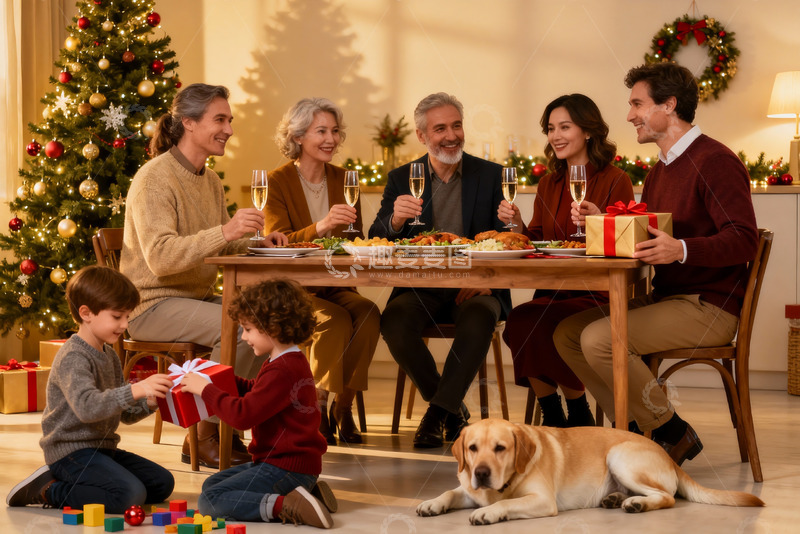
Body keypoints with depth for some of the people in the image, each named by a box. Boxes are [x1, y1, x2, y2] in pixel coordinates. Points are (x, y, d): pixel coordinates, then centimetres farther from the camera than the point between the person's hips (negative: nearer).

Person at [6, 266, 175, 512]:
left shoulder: (109, 355, 14)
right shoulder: (73, 357, -17)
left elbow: (125, 413, 17)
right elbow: (87, 407, -34)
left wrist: (149, 402, -4)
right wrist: (135, 390, -41)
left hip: (102, 447, 10)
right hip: (71, 452, -10)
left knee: (162, 483, 6)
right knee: (130, 494, -26)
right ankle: (46, 491, -10)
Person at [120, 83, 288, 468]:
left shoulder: (210, 181, 14)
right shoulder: (155, 178, -15)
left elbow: (219, 246, 22)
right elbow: (160, 258, -27)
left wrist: (257, 242, 1)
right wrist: (225, 232, -36)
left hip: (200, 298, 9)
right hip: (154, 303, -9)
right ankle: (202, 438, -16)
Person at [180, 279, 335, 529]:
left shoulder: (282, 372, -21)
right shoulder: (288, 362, 15)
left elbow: (243, 415, -26)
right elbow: (255, 392, 32)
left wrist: (206, 389, -14)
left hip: (286, 467, -11)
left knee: (209, 501, -15)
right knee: (211, 484, 20)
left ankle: (283, 505, -26)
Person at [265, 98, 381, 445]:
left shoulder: (343, 180, 11)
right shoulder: (277, 182, -4)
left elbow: (357, 241, 14)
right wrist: (321, 227, -33)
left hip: (337, 286, 4)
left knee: (368, 314, -27)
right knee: (335, 320, -32)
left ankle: (343, 406, -14)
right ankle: (315, 408, -16)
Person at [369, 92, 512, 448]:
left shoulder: (491, 176, 7)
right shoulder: (401, 179, 9)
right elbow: (376, 243, 0)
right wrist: (395, 220, -24)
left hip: (473, 287, -1)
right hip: (420, 289, 1)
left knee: (478, 319, -35)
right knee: (394, 321, -30)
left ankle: (438, 411, -19)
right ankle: (452, 408, -8)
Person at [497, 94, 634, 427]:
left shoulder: (615, 181, -2)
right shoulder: (548, 184, 16)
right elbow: (536, 245, 16)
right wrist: (517, 224, -4)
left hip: (598, 295, -5)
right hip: (553, 294, 5)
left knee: (541, 324, -30)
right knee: (520, 320, -27)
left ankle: (580, 418, -7)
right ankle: (551, 416, -9)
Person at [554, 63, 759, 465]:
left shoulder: (714, 161, -13)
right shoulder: (661, 169, 19)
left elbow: (744, 240, -23)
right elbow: (638, 239, 23)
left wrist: (681, 249, -38)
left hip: (710, 307, -10)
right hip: (667, 297, 10)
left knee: (599, 338, -25)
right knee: (567, 334, 1)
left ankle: (674, 434, -11)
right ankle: (633, 430, 1)